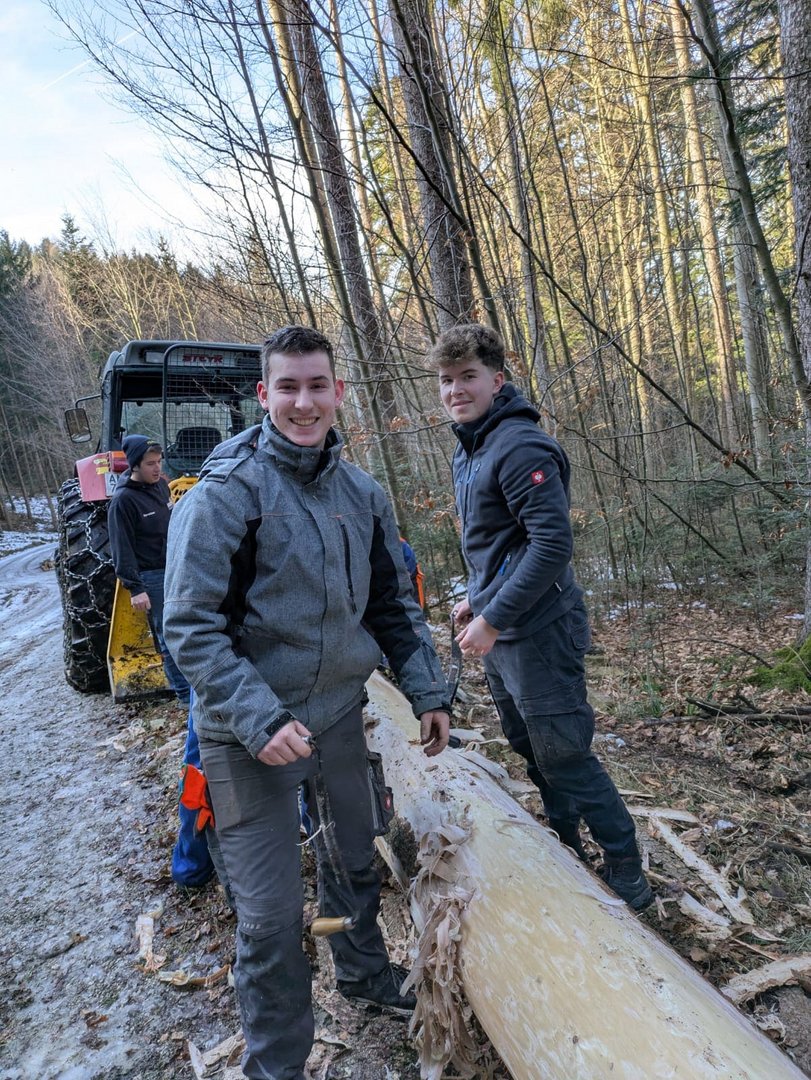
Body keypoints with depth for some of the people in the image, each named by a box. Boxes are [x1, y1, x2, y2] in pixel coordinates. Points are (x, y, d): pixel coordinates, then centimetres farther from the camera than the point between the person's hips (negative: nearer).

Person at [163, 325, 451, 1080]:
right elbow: (190, 625, -18)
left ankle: (363, 971, 54)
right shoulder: (225, 492, -16)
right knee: (272, 912, 3)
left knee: (354, 859, 25)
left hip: (339, 713, 6)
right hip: (250, 733, -5)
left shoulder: (361, 494, 1)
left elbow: (393, 605, 9)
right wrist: (259, 719, -25)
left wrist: (426, 692, 6)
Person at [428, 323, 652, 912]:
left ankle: (627, 876, 23)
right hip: (501, 635, 10)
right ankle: (565, 854, 41)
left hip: (539, 632, -10)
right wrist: (476, 598, 14)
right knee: (534, 753, 21)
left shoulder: (520, 447, -19)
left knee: (566, 759, 3)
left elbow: (552, 544, -26)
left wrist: (493, 620, -23)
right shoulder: (468, 451, 11)